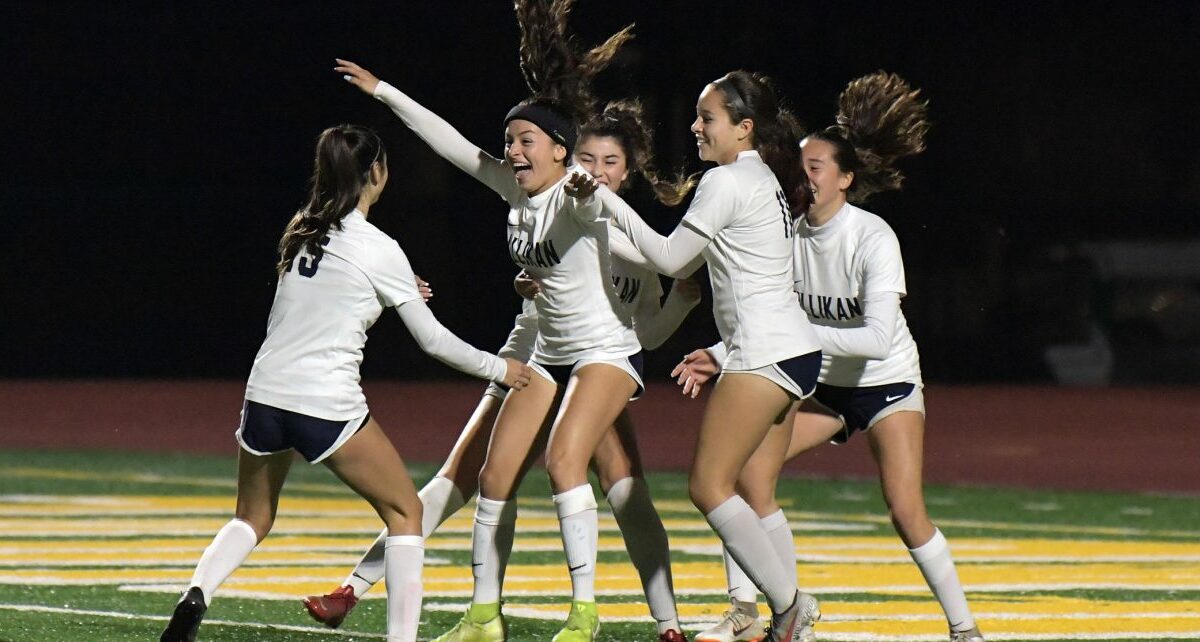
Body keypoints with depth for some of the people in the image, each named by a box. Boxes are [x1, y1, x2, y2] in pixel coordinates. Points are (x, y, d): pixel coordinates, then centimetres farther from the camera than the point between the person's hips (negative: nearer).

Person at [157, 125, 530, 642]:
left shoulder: (300, 232, 8)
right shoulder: (378, 251, -7)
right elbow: (432, 339, -1)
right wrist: (498, 368, 13)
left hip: (266, 392, 5)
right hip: (327, 406, -5)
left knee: (252, 518, 22)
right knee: (405, 512, 12)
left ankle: (196, 593, -4)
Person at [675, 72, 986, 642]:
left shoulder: (874, 239, -24)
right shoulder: (791, 237, -8)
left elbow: (879, 339, -33)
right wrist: (719, 356, -14)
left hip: (888, 382, -5)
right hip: (824, 385, 5)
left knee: (907, 514, -17)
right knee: (748, 458, -13)